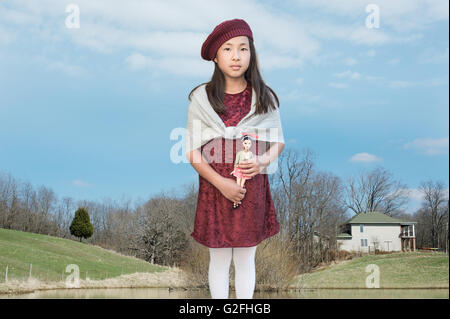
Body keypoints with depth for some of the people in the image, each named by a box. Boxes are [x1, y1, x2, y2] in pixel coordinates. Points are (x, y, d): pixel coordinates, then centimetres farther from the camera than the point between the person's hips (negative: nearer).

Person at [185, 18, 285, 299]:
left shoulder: (265, 97, 0)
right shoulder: (202, 98, -4)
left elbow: (278, 141, 9)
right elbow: (193, 152, -4)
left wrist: (263, 161, -13)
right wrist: (221, 183, -15)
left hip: (253, 188, 1)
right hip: (214, 188, -1)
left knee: (246, 259, 12)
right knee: (219, 260, 9)